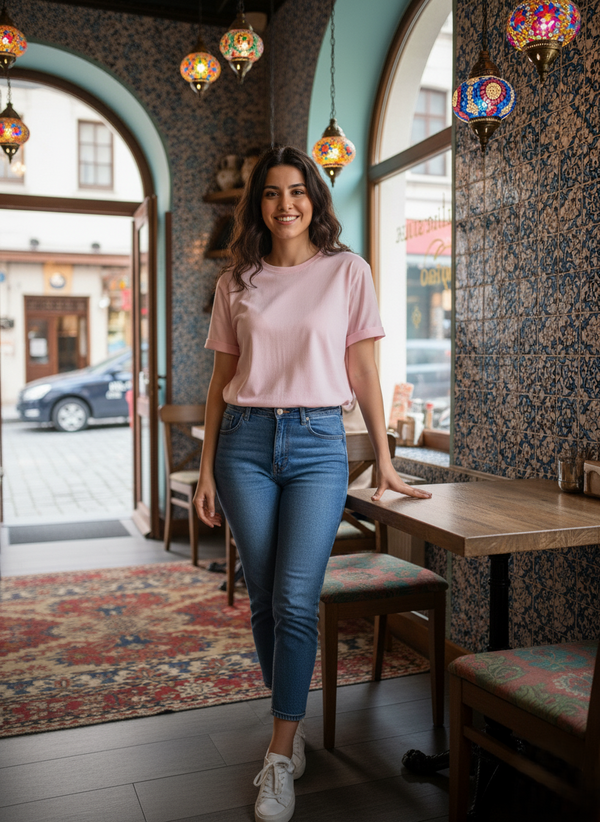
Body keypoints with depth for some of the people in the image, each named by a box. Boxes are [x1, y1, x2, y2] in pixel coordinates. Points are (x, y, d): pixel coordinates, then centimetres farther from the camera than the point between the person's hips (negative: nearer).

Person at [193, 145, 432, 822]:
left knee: (295, 600, -8)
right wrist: (207, 468, 6)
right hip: (246, 441, 3)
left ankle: (281, 757, 5)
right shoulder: (237, 281, 9)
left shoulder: (347, 272, 4)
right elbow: (222, 379, 10)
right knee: (264, 600, 7)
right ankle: (291, 727, 26)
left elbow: (363, 371, 4)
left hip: (318, 443, -2)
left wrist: (384, 461, 4)